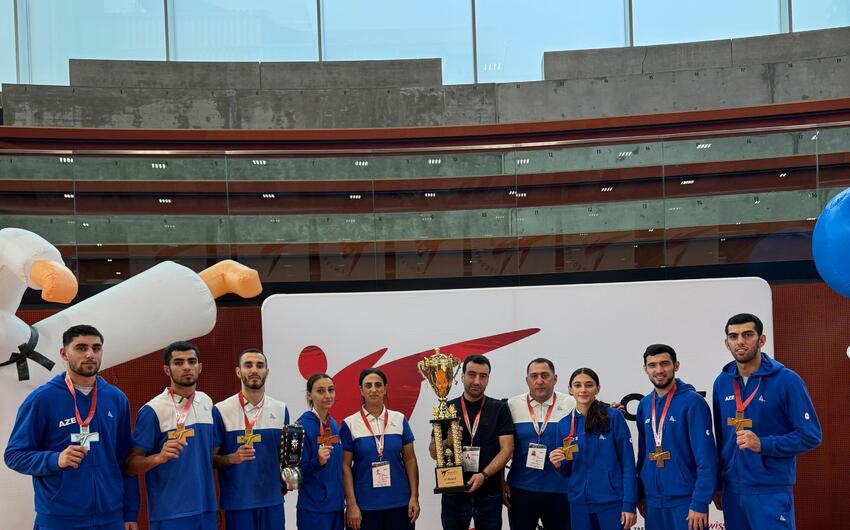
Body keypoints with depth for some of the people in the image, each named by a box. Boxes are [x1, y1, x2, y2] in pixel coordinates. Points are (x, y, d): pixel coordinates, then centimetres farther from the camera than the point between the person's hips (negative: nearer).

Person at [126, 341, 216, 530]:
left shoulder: (207, 403, 7)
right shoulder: (152, 410, -10)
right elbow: (131, 465, -10)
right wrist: (159, 457, -26)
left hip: (206, 509, 5)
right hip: (170, 514, -5)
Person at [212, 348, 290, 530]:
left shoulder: (280, 409, 6)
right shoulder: (221, 410, -6)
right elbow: (211, 457, -3)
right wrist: (232, 458, -21)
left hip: (273, 499, 3)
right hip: (238, 501, -3)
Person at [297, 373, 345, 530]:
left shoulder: (334, 424, 7)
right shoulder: (303, 425, -13)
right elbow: (298, 472, -13)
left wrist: (343, 499, 13)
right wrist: (318, 462, -29)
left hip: (336, 505, 7)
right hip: (314, 509, -6)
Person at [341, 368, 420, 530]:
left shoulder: (399, 420, 4)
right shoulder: (350, 424, -2)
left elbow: (410, 460, 6)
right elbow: (345, 466, -2)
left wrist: (414, 497, 0)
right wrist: (351, 505, -7)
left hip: (399, 503, 2)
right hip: (365, 506, -2)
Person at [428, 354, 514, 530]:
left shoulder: (500, 408, 1)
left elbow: (507, 449, -5)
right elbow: (434, 453, 6)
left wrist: (484, 475, -18)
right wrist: (448, 442, -16)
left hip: (490, 494, -1)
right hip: (454, 493, 1)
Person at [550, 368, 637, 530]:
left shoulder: (613, 417, -5)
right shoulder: (564, 424, 5)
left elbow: (628, 463, -6)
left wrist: (629, 504, -11)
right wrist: (559, 465, -9)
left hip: (612, 502, -3)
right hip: (579, 503, 3)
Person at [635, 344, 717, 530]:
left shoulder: (692, 401, -10)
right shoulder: (644, 405, 8)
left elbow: (706, 458, -15)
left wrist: (700, 503, -18)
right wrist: (640, 494, 12)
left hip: (685, 500, -5)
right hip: (653, 502, 6)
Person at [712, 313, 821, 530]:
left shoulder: (786, 380, -7)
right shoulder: (722, 382, 8)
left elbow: (811, 435, -9)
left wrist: (763, 444, -19)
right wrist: (717, 485, 14)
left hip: (771, 490, -5)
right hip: (731, 489, 5)